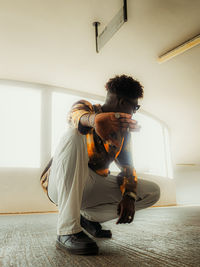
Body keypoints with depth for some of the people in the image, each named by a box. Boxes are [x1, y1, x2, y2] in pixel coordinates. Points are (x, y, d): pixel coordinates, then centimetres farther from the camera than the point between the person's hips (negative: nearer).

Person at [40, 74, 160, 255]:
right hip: (62, 185, -5)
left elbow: (127, 165, 4)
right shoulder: (85, 107, -5)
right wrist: (96, 118, -55)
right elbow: (76, 115, -31)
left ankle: (89, 218, 3)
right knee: (75, 135, -33)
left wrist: (129, 195, -16)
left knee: (153, 192, -3)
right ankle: (67, 230, -32)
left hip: (93, 189, 6)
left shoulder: (124, 130, 11)